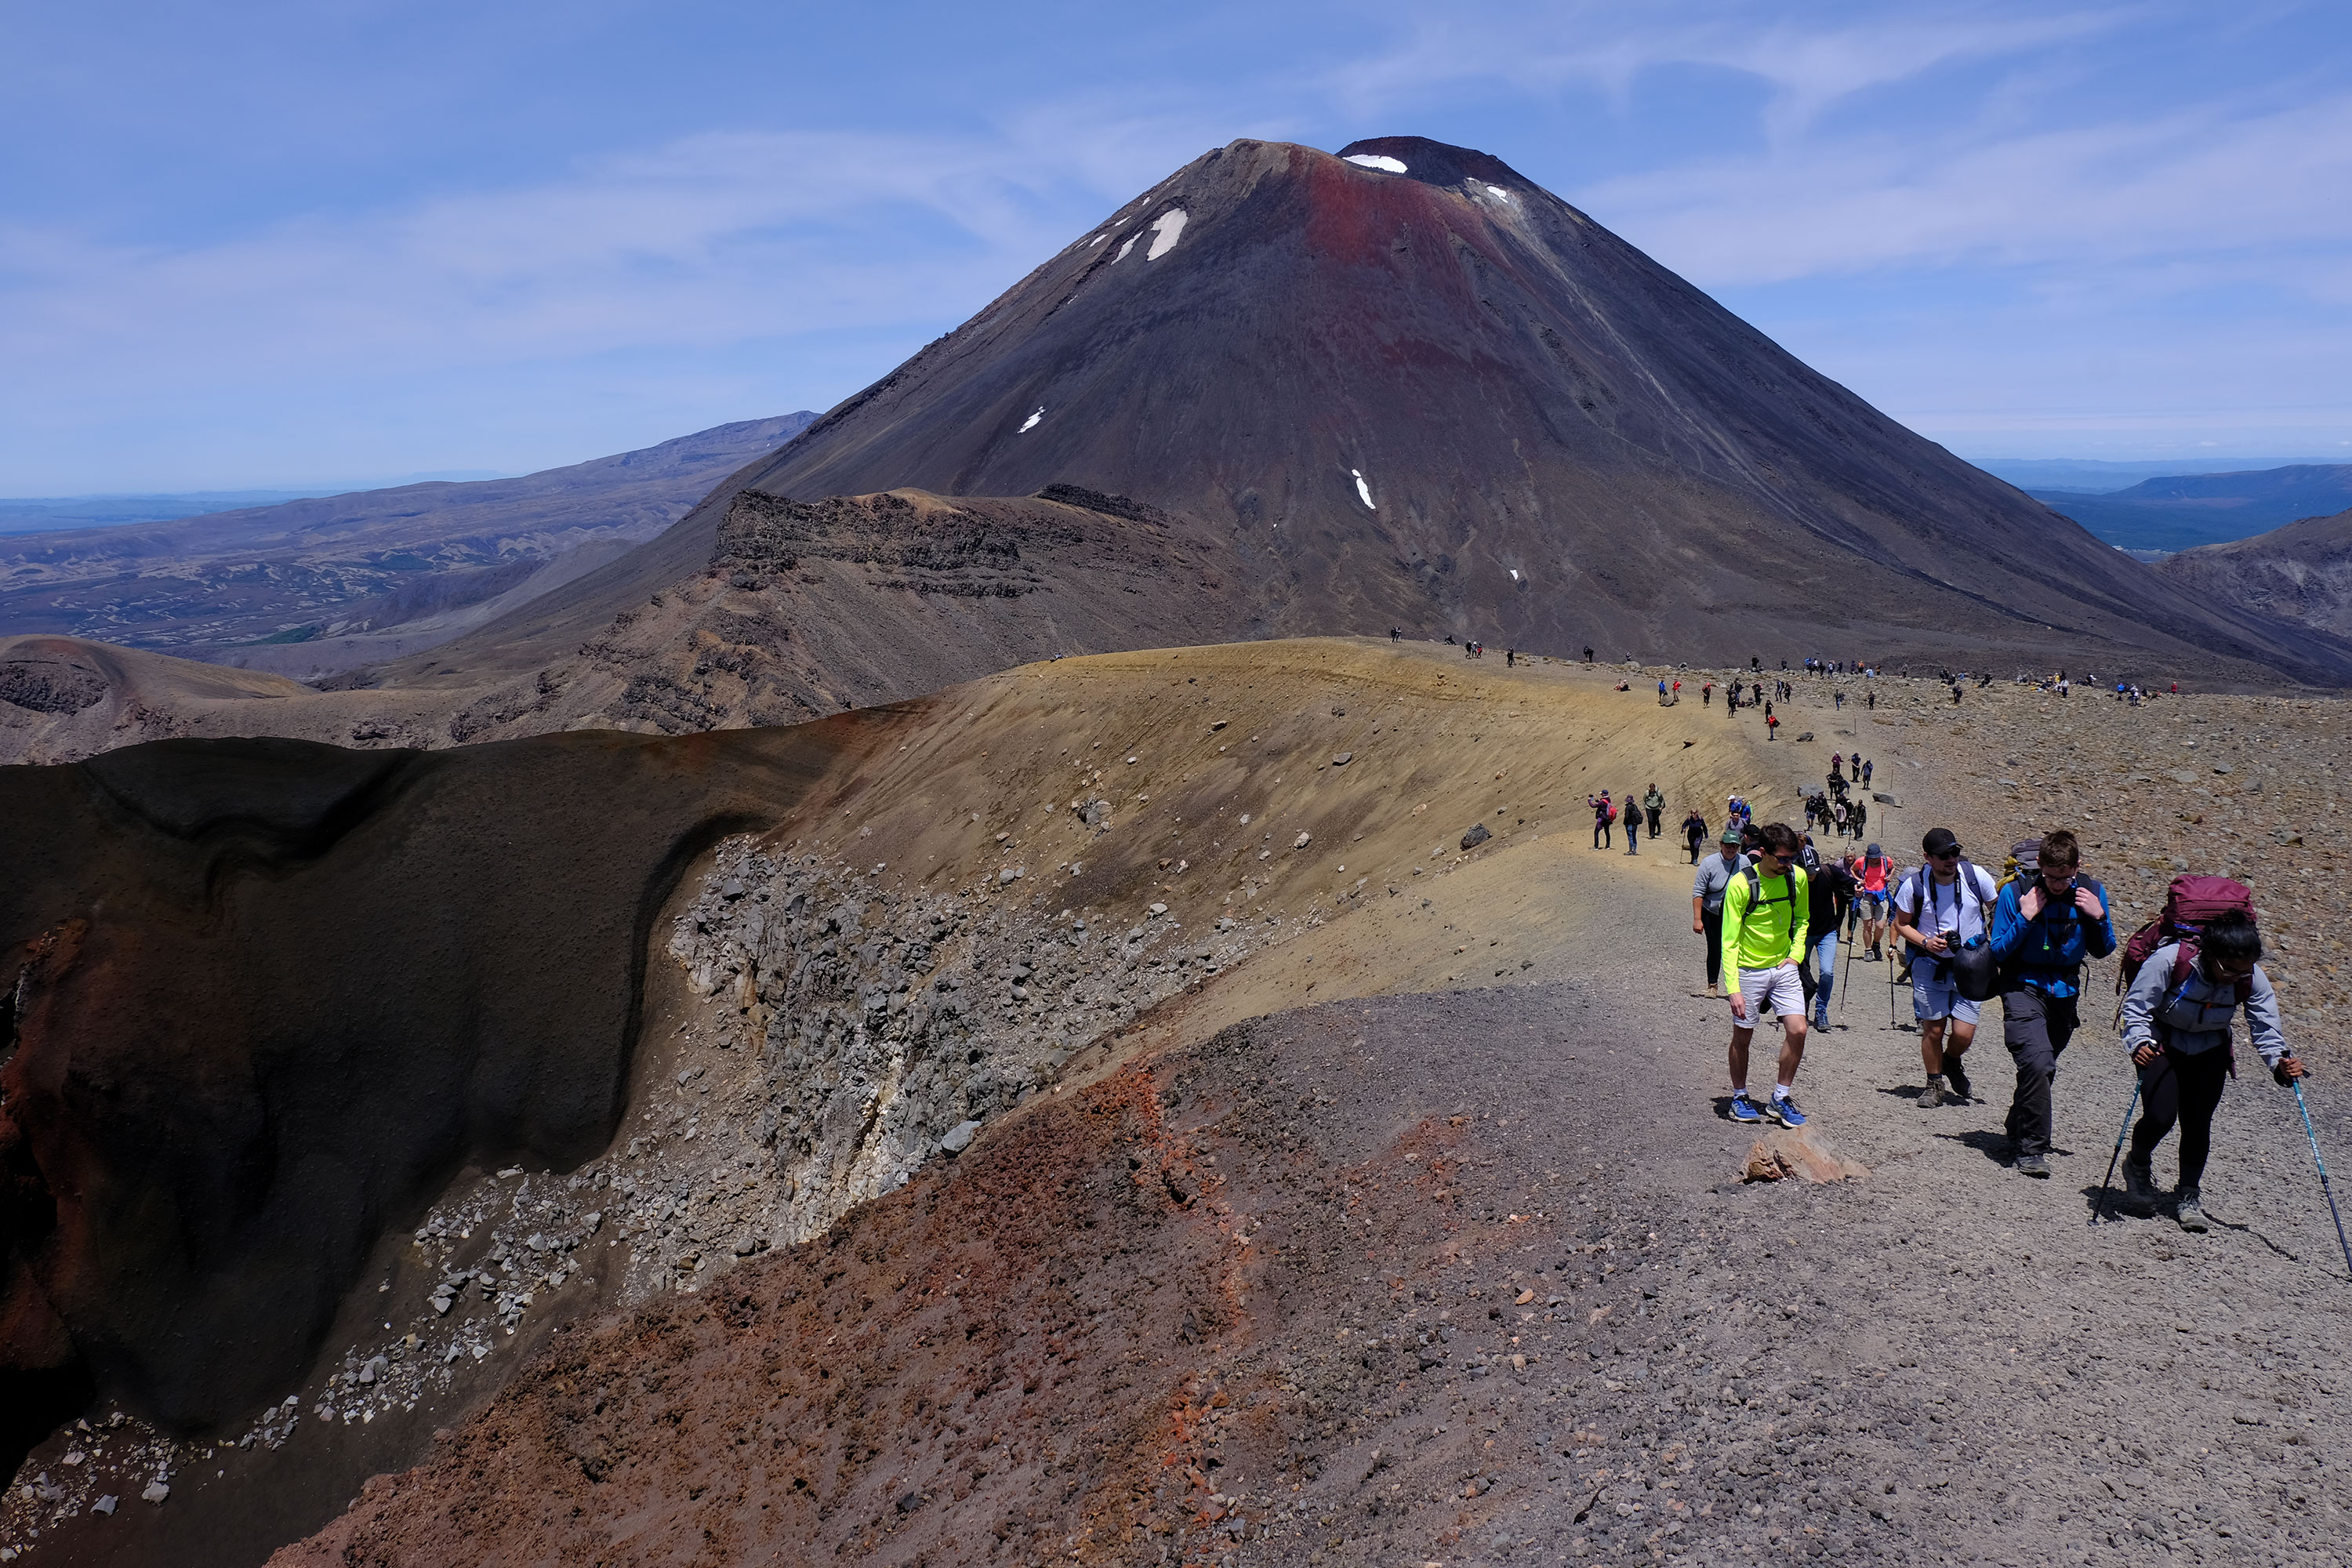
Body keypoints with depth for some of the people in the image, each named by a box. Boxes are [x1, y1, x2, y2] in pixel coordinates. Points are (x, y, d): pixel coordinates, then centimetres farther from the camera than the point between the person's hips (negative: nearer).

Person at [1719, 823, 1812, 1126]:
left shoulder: (1798, 877, -4)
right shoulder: (1741, 884, -18)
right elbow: (1729, 941, -15)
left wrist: (1796, 953, 1)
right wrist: (1733, 988, -21)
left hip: (1783, 968, 4)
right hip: (1749, 971, -4)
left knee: (1798, 1030, -8)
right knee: (1742, 1036, 7)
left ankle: (1780, 1099, 8)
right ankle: (1739, 1097, 27)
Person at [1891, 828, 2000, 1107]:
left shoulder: (1975, 875, -10)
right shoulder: (1914, 885, -11)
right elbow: (1901, 924, 2)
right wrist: (1926, 942, -15)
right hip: (1931, 966, -1)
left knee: (1964, 1035, -5)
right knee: (1933, 1030, 3)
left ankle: (1951, 1062, 30)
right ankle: (1935, 1084, 25)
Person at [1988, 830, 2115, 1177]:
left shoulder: (2091, 893, -2)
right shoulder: (2016, 892, -12)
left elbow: (2101, 951, 7)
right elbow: (1998, 952, -9)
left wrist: (2099, 918, -11)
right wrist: (2025, 918, -22)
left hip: (2064, 991, 4)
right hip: (2024, 988, -4)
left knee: (2043, 1068, 14)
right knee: (2037, 1062, -22)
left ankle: (2017, 1133, 37)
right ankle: (2032, 1149, -15)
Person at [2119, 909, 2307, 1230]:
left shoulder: (2253, 978, -20)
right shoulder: (2170, 960, -31)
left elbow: (2265, 1027, -12)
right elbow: (2137, 1006, -24)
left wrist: (2280, 1061, -30)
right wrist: (2139, 1042, -40)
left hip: (2210, 1050, 3)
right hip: (2162, 1044, -3)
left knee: (2198, 1122, -3)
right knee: (2160, 1116, -14)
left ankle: (2189, 1194, 17)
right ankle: (2137, 1165, 17)